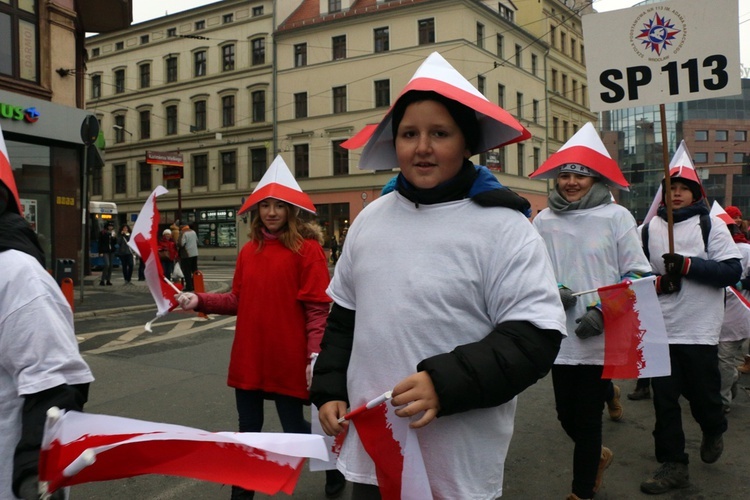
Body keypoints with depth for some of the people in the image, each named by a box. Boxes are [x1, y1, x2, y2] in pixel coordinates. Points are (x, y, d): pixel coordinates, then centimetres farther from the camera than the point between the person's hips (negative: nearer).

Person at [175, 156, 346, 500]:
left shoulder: (307, 248, -10)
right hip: (249, 357, 5)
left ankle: (334, 468, 37)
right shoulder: (248, 251, 7)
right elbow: (238, 301, 10)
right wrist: (199, 301, -3)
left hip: (288, 359, -5)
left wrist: (315, 355, -21)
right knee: (248, 430, 16)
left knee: (295, 428, 8)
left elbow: (317, 307, -14)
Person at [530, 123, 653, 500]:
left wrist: (603, 310, -14)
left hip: (602, 338, -3)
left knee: (585, 418, 3)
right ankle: (598, 456, 45)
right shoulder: (543, 221, 5)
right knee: (566, 415, 11)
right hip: (561, 336, 3)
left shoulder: (615, 217, -3)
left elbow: (638, 274, -2)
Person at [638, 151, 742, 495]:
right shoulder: (650, 228, 6)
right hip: (661, 329, 2)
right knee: (664, 399, 2)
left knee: (702, 394, 9)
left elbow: (732, 271, -8)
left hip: (700, 330, -2)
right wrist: (657, 282, -8)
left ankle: (713, 431, 43)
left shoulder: (710, 225, 0)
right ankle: (673, 465, 14)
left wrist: (687, 264, -17)